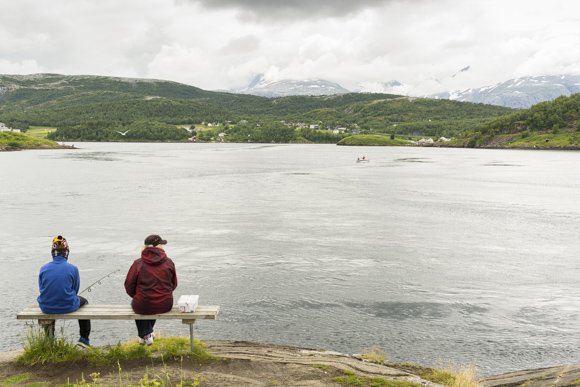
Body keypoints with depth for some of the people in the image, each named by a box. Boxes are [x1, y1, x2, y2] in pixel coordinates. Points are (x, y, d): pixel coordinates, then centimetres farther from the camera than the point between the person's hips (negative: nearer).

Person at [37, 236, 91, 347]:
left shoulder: (44, 268, -5)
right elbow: (75, 290, 0)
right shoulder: (73, 268, -11)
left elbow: (41, 288, 7)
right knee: (84, 301, 31)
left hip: (46, 308, 3)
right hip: (67, 307, -3)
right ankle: (84, 338, 29)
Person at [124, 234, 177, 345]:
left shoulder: (138, 264, -8)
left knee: (134, 302, 33)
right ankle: (148, 332, 52)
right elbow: (174, 284, 7)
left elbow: (129, 286, -1)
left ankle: (145, 335, 31)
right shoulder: (169, 262, -3)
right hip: (165, 305, 3)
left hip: (143, 307, -3)